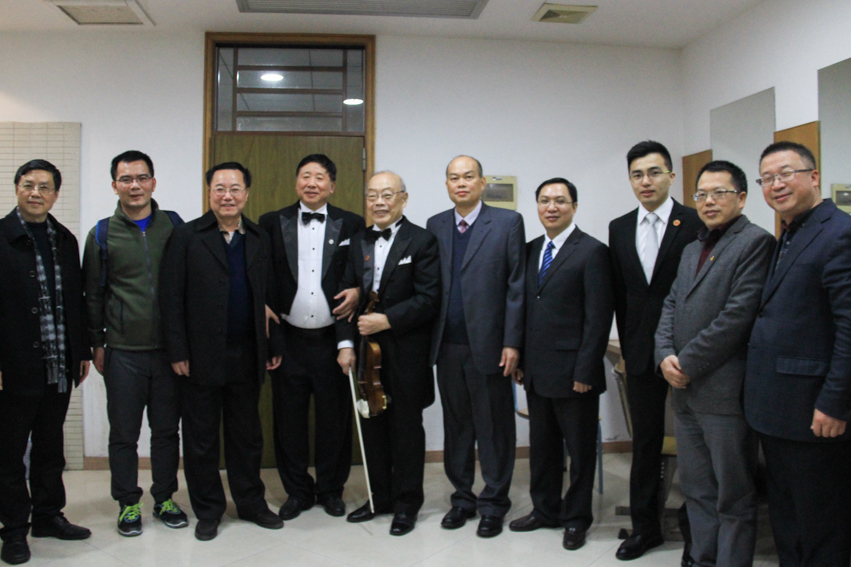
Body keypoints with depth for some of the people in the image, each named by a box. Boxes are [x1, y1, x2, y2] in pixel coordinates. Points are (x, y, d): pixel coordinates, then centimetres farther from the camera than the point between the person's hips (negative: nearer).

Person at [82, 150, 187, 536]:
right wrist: (96, 344, 4)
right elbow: (93, 295, 6)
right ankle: (128, 503, 24)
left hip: (169, 347, 1)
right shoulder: (103, 234, 2)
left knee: (167, 429, 11)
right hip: (123, 352, -1)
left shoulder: (174, 226, 3)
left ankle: (165, 498, 26)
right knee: (124, 433, 8)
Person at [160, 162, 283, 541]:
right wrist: (177, 352, -10)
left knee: (247, 435, 14)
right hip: (201, 358, -3)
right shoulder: (186, 237, -2)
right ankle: (208, 510, 25)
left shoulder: (260, 240, 8)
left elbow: (269, 298, 9)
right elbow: (171, 298, -6)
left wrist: (274, 346, 6)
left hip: (246, 358, 3)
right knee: (201, 439, 9)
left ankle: (251, 503, 29)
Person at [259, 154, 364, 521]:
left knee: (335, 417, 7)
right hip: (289, 339, 1)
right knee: (288, 418, 8)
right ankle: (297, 491, 25)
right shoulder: (272, 223, 7)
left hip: (333, 338, -1)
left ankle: (331, 489, 26)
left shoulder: (351, 225, 5)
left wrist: (357, 293, -12)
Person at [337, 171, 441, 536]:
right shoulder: (358, 242, 11)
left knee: (406, 428, 6)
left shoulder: (422, 241, -7)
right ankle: (380, 497, 29)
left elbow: (428, 300, -13)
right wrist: (346, 343, 0)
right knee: (372, 426, 13)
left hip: (406, 354, -5)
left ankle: (406, 504, 21)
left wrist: (387, 320, -19)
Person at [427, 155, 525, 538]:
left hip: (488, 345, -3)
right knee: (456, 426, 13)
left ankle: (493, 504, 21)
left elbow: (516, 286, -5)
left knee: (493, 427, 6)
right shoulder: (435, 226, 10)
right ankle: (462, 498, 28)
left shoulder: (507, 223, -1)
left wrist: (512, 342, -9)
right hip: (448, 346, 4)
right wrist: (429, 340, 1)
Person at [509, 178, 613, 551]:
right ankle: (545, 510, 33)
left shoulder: (591, 251, -9)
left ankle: (576, 517, 26)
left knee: (580, 449, 9)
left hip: (573, 373, -6)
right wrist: (520, 360, 8)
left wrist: (585, 371, -16)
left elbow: (598, 317, -13)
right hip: (536, 372, 6)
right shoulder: (531, 250, 11)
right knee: (542, 446, 17)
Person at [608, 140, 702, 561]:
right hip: (641, 353, 4)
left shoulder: (697, 224, -6)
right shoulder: (619, 228, 8)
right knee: (645, 442, 13)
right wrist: (629, 346, 9)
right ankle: (645, 526, 26)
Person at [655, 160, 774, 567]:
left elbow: (739, 314, -17)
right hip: (686, 391, 8)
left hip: (725, 391, -8)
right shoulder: (692, 250, 19)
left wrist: (688, 363, -14)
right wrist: (666, 357, -3)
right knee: (697, 491, 17)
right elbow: (670, 307, 15)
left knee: (734, 499, 4)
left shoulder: (755, 241, -8)